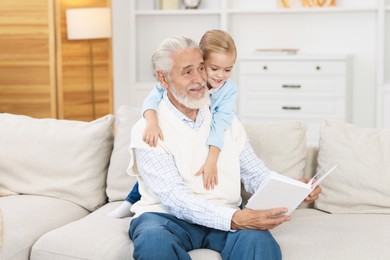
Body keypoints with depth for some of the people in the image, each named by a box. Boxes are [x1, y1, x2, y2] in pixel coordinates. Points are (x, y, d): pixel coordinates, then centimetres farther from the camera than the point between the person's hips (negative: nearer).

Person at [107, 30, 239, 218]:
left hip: (203, 145, 0)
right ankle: (132, 201, 17)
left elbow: (220, 125, -29)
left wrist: (211, 160, -41)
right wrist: (152, 122, -50)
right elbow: (155, 96, -29)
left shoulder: (229, 90, -19)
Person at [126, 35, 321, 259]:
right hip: (168, 217, -2)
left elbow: (255, 173, 9)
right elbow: (174, 198, -19)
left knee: (258, 240, -32)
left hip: (226, 216, 3)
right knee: (154, 242, -38)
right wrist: (234, 219, -33)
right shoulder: (147, 131, -8)